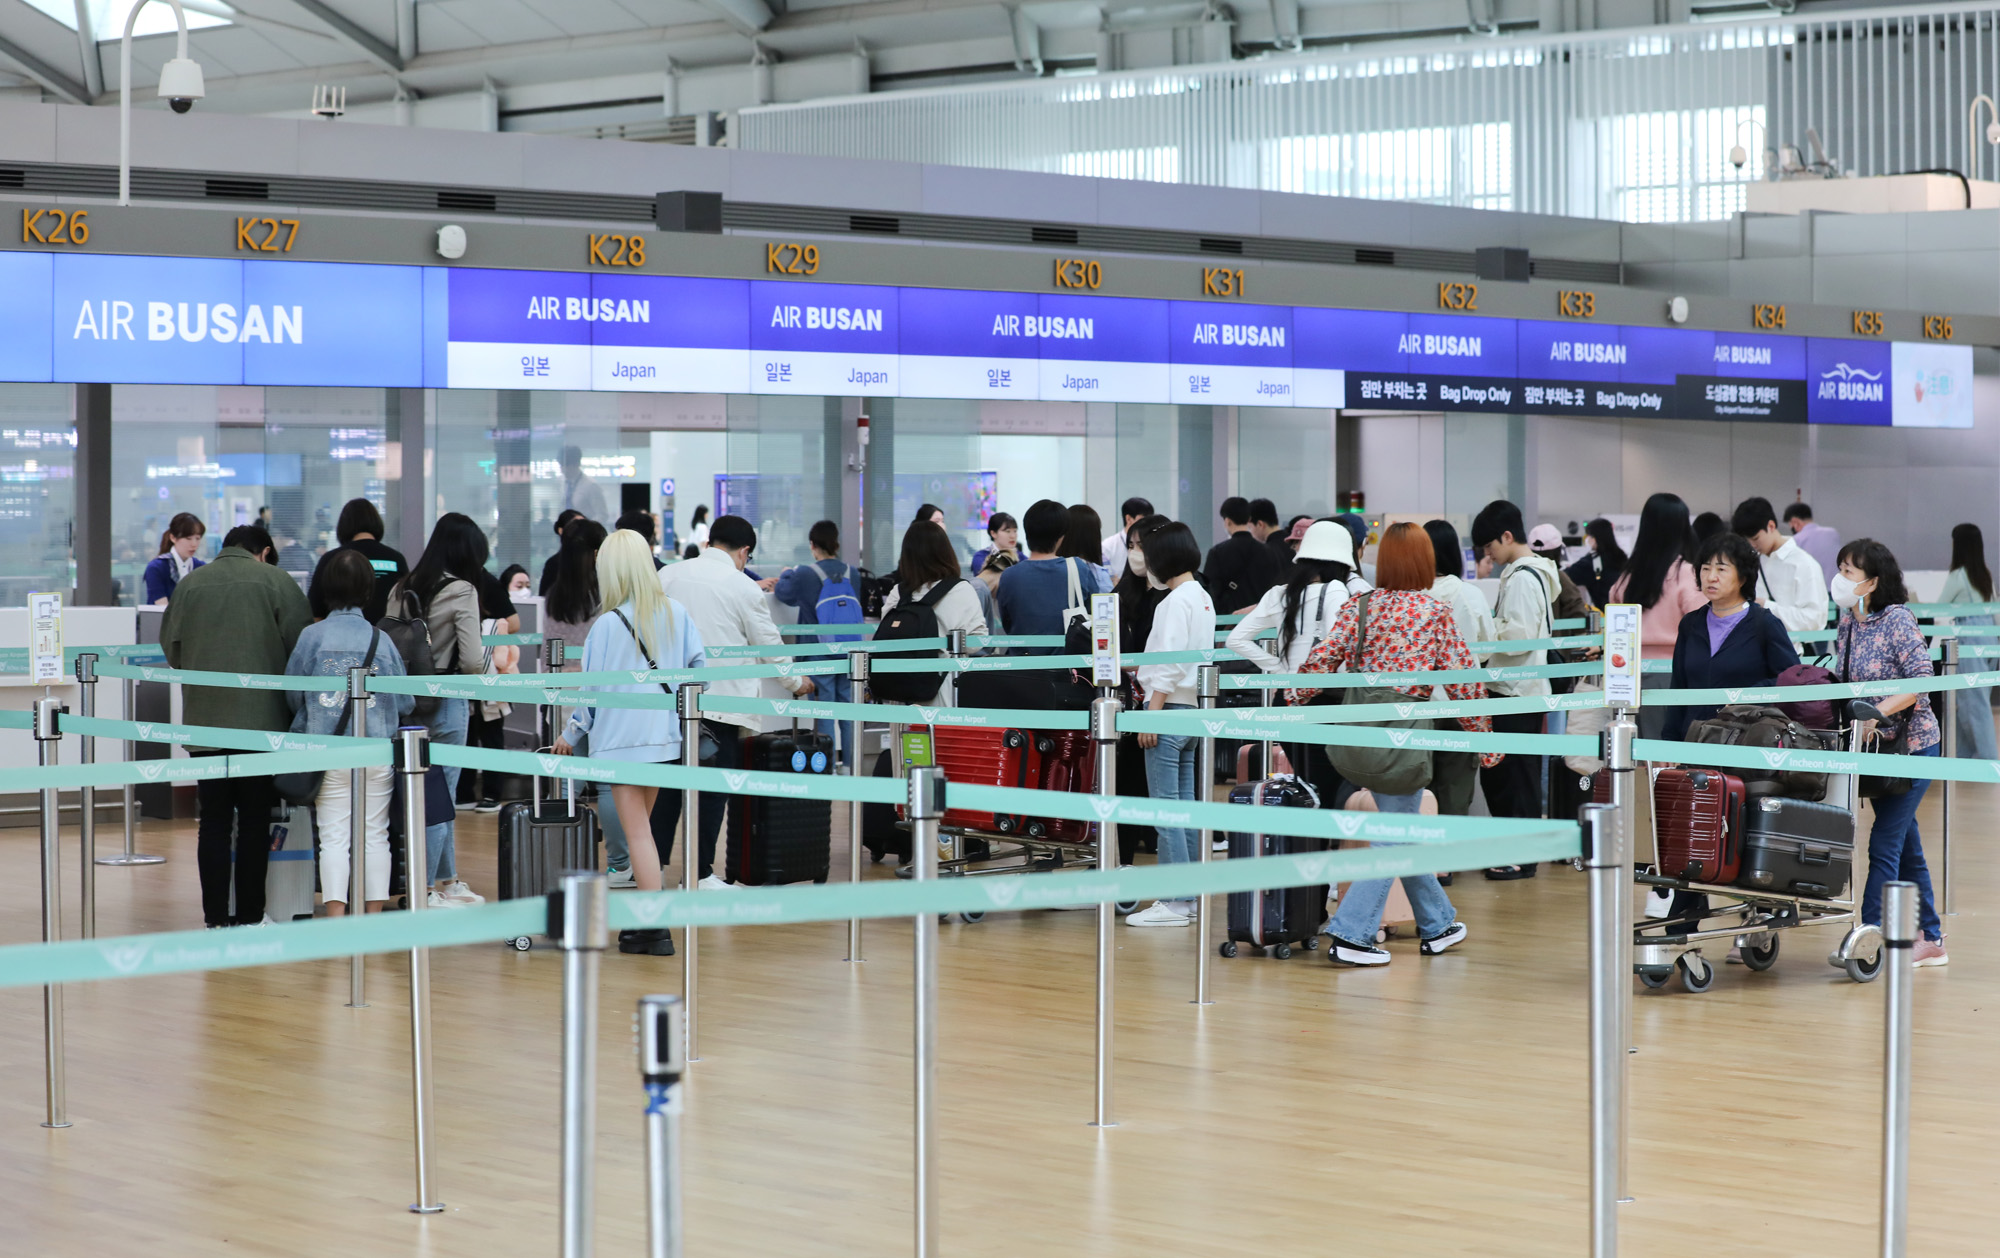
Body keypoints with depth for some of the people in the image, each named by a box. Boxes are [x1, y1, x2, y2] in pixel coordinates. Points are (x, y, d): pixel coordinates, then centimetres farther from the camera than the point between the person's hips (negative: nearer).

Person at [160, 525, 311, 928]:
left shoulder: (189, 584, 7)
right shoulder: (275, 581, -2)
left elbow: (171, 648, 12)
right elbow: (301, 642, -3)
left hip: (204, 720, 2)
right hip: (262, 718, -2)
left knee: (213, 821, 7)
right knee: (255, 820, 5)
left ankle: (216, 918, 6)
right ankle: (250, 916, 6)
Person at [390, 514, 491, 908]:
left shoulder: (402, 589, 5)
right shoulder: (462, 591, -12)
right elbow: (473, 661, -15)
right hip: (446, 702, -6)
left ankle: (448, 881, 29)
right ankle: (423, 889, 5)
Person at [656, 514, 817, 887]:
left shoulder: (667, 575, 6)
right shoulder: (744, 588, -4)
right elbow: (769, 644, 6)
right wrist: (795, 682, 23)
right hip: (721, 697, -4)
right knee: (713, 787, 3)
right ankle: (699, 874, 4)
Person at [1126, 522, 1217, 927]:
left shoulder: (1175, 602, -13)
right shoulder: (1203, 598, 15)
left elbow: (1169, 665, -19)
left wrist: (1152, 715, -18)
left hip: (1170, 708, -10)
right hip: (1193, 711, 10)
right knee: (1185, 806, 12)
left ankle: (1174, 901, -8)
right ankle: (1190, 896, 14)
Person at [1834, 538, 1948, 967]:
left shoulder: (1897, 620, -14)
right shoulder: (1848, 622, 7)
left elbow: (1922, 679, -20)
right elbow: (1845, 682, 14)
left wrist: (1878, 712, -28)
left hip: (1913, 743, -8)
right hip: (1876, 747, 8)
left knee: (1885, 842, -11)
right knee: (1906, 846, 12)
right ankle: (1930, 940, 20)